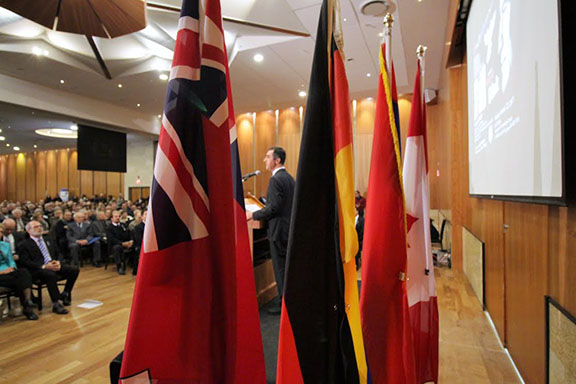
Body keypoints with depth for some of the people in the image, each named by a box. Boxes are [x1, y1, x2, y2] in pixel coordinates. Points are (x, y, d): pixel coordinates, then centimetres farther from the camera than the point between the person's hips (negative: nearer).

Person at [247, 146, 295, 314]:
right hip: (289, 227, 9)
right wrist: (263, 202, 22)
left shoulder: (276, 179, -17)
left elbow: (273, 207, -22)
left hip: (279, 230, -9)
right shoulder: (289, 177, 12)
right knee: (287, 266, 17)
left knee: (280, 267, 1)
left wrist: (253, 215, -11)